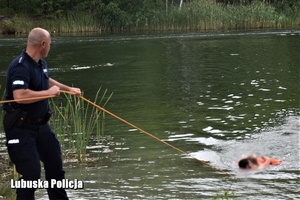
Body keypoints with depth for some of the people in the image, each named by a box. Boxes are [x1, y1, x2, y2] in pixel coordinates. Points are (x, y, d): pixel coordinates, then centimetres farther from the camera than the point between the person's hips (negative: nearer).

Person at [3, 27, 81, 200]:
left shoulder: (41, 63, 6)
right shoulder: (21, 67, -24)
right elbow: (20, 96, -37)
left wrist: (69, 89, 34)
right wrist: (49, 92, -25)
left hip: (41, 124, 9)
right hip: (21, 128, -9)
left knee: (55, 166, 17)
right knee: (31, 172, -10)